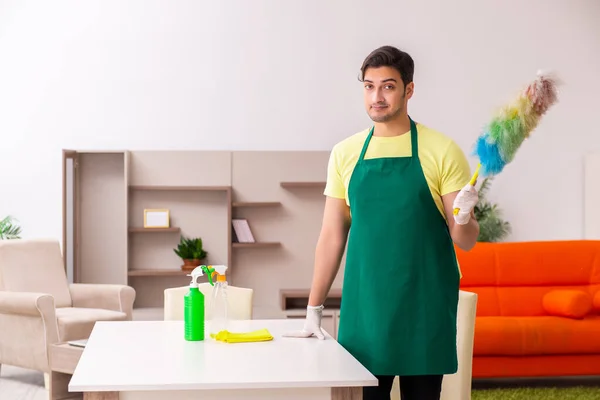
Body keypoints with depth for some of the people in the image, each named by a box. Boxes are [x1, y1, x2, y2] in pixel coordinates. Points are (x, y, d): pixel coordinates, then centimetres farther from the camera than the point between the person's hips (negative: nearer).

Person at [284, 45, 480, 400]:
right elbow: (332, 236, 8)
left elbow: (465, 241, -3)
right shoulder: (345, 153, 5)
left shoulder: (442, 151, -4)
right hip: (363, 306, 2)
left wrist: (463, 219, -25)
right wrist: (314, 309, 6)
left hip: (424, 307, -2)